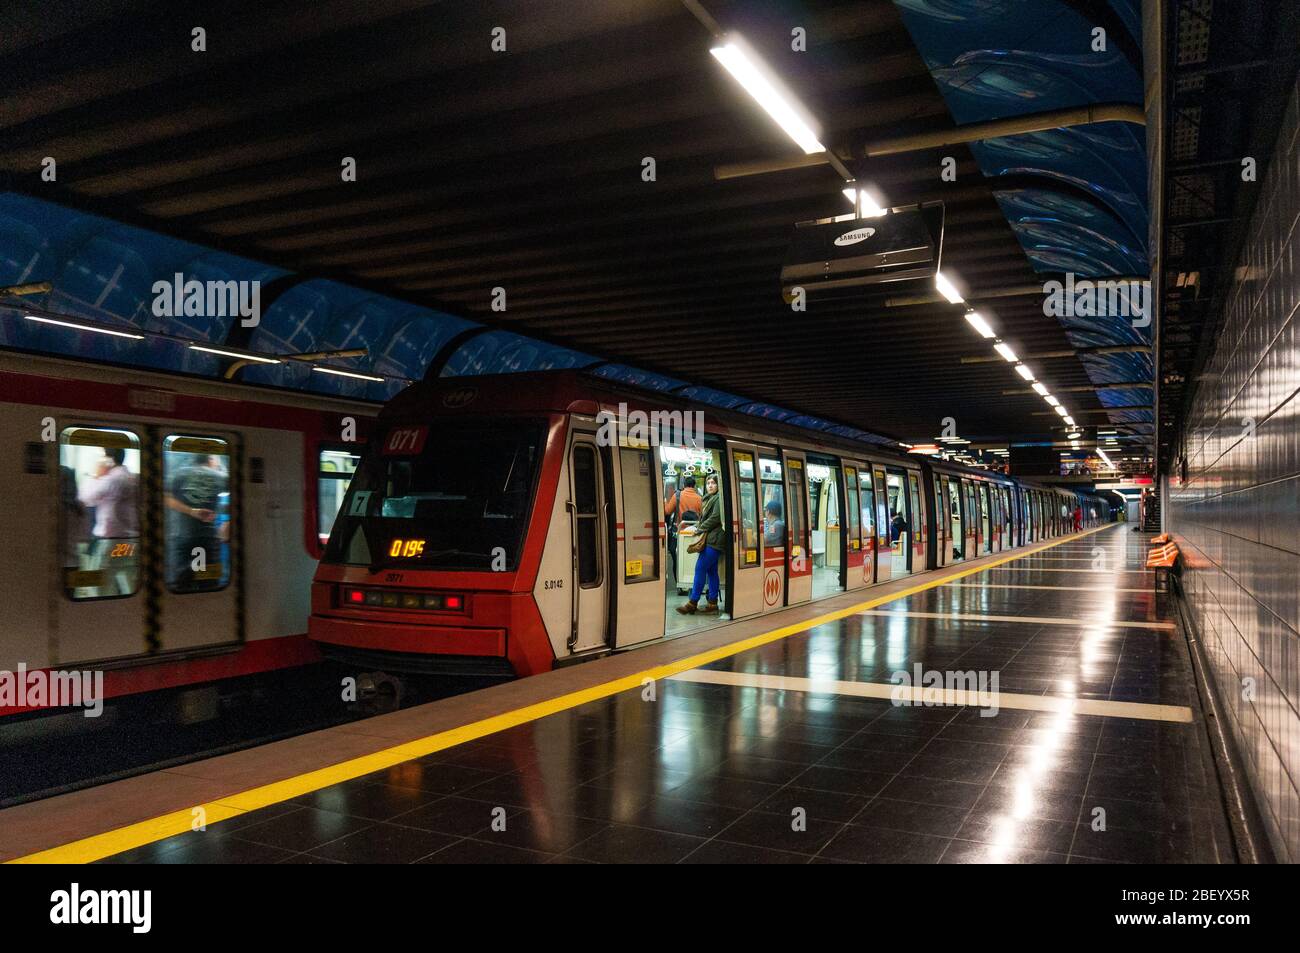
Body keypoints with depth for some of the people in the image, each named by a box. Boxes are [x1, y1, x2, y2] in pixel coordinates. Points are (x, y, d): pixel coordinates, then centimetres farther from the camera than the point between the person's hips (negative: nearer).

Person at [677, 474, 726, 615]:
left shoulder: (719, 498, -7)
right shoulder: (708, 499, 21)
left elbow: (715, 518, -15)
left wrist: (700, 529, -8)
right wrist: (698, 527, 6)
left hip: (714, 539, -10)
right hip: (709, 539, 10)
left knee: (700, 569, -12)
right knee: (711, 571, 9)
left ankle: (692, 603, -11)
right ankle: (712, 603, 13)